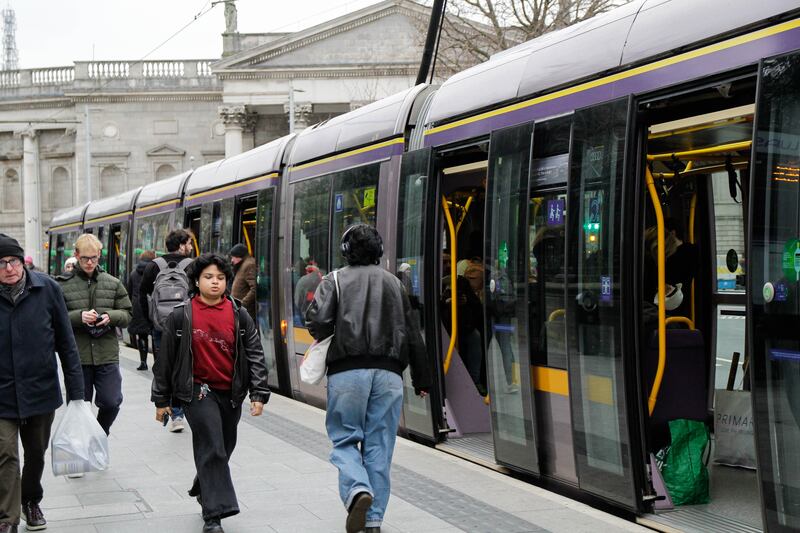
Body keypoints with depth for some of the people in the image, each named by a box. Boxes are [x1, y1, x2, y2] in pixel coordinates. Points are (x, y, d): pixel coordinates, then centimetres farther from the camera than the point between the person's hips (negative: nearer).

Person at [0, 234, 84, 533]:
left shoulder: (47, 288, -7)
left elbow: (66, 342, -2)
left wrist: (75, 391, -2)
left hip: (42, 390, 2)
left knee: (36, 453, 17)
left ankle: (31, 501, 41)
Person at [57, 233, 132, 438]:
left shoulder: (113, 284, 7)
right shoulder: (63, 284, 0)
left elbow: (126, 315, 10)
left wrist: (110, 317, -11)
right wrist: (79, 316, -19)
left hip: (107, 354, 2)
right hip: (77, 356, -1)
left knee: (111, 403, -1)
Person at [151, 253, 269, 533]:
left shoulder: (239, 315, 2)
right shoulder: (181, 316, -4)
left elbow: (255, 355, 2)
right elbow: (165, 358, 2)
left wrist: (259, 394, -7)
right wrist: (161, 399, 4)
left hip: (231, 393, 4)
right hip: (198, 390, -4)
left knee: (224, 447, 17)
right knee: (212, 447, -13)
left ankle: (203, 489, 44)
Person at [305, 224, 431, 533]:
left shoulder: (335, 280, 5)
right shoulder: (393, 283, 16)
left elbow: (317, 321, -10)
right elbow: (413, 335, 16)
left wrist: (324, 340, 13)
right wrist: (421, 380, 21)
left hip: (347, 371, -2)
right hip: (388, 372, 3)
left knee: (345, 439, 6)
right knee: (379, 445, 6)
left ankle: (357, 490, -21)